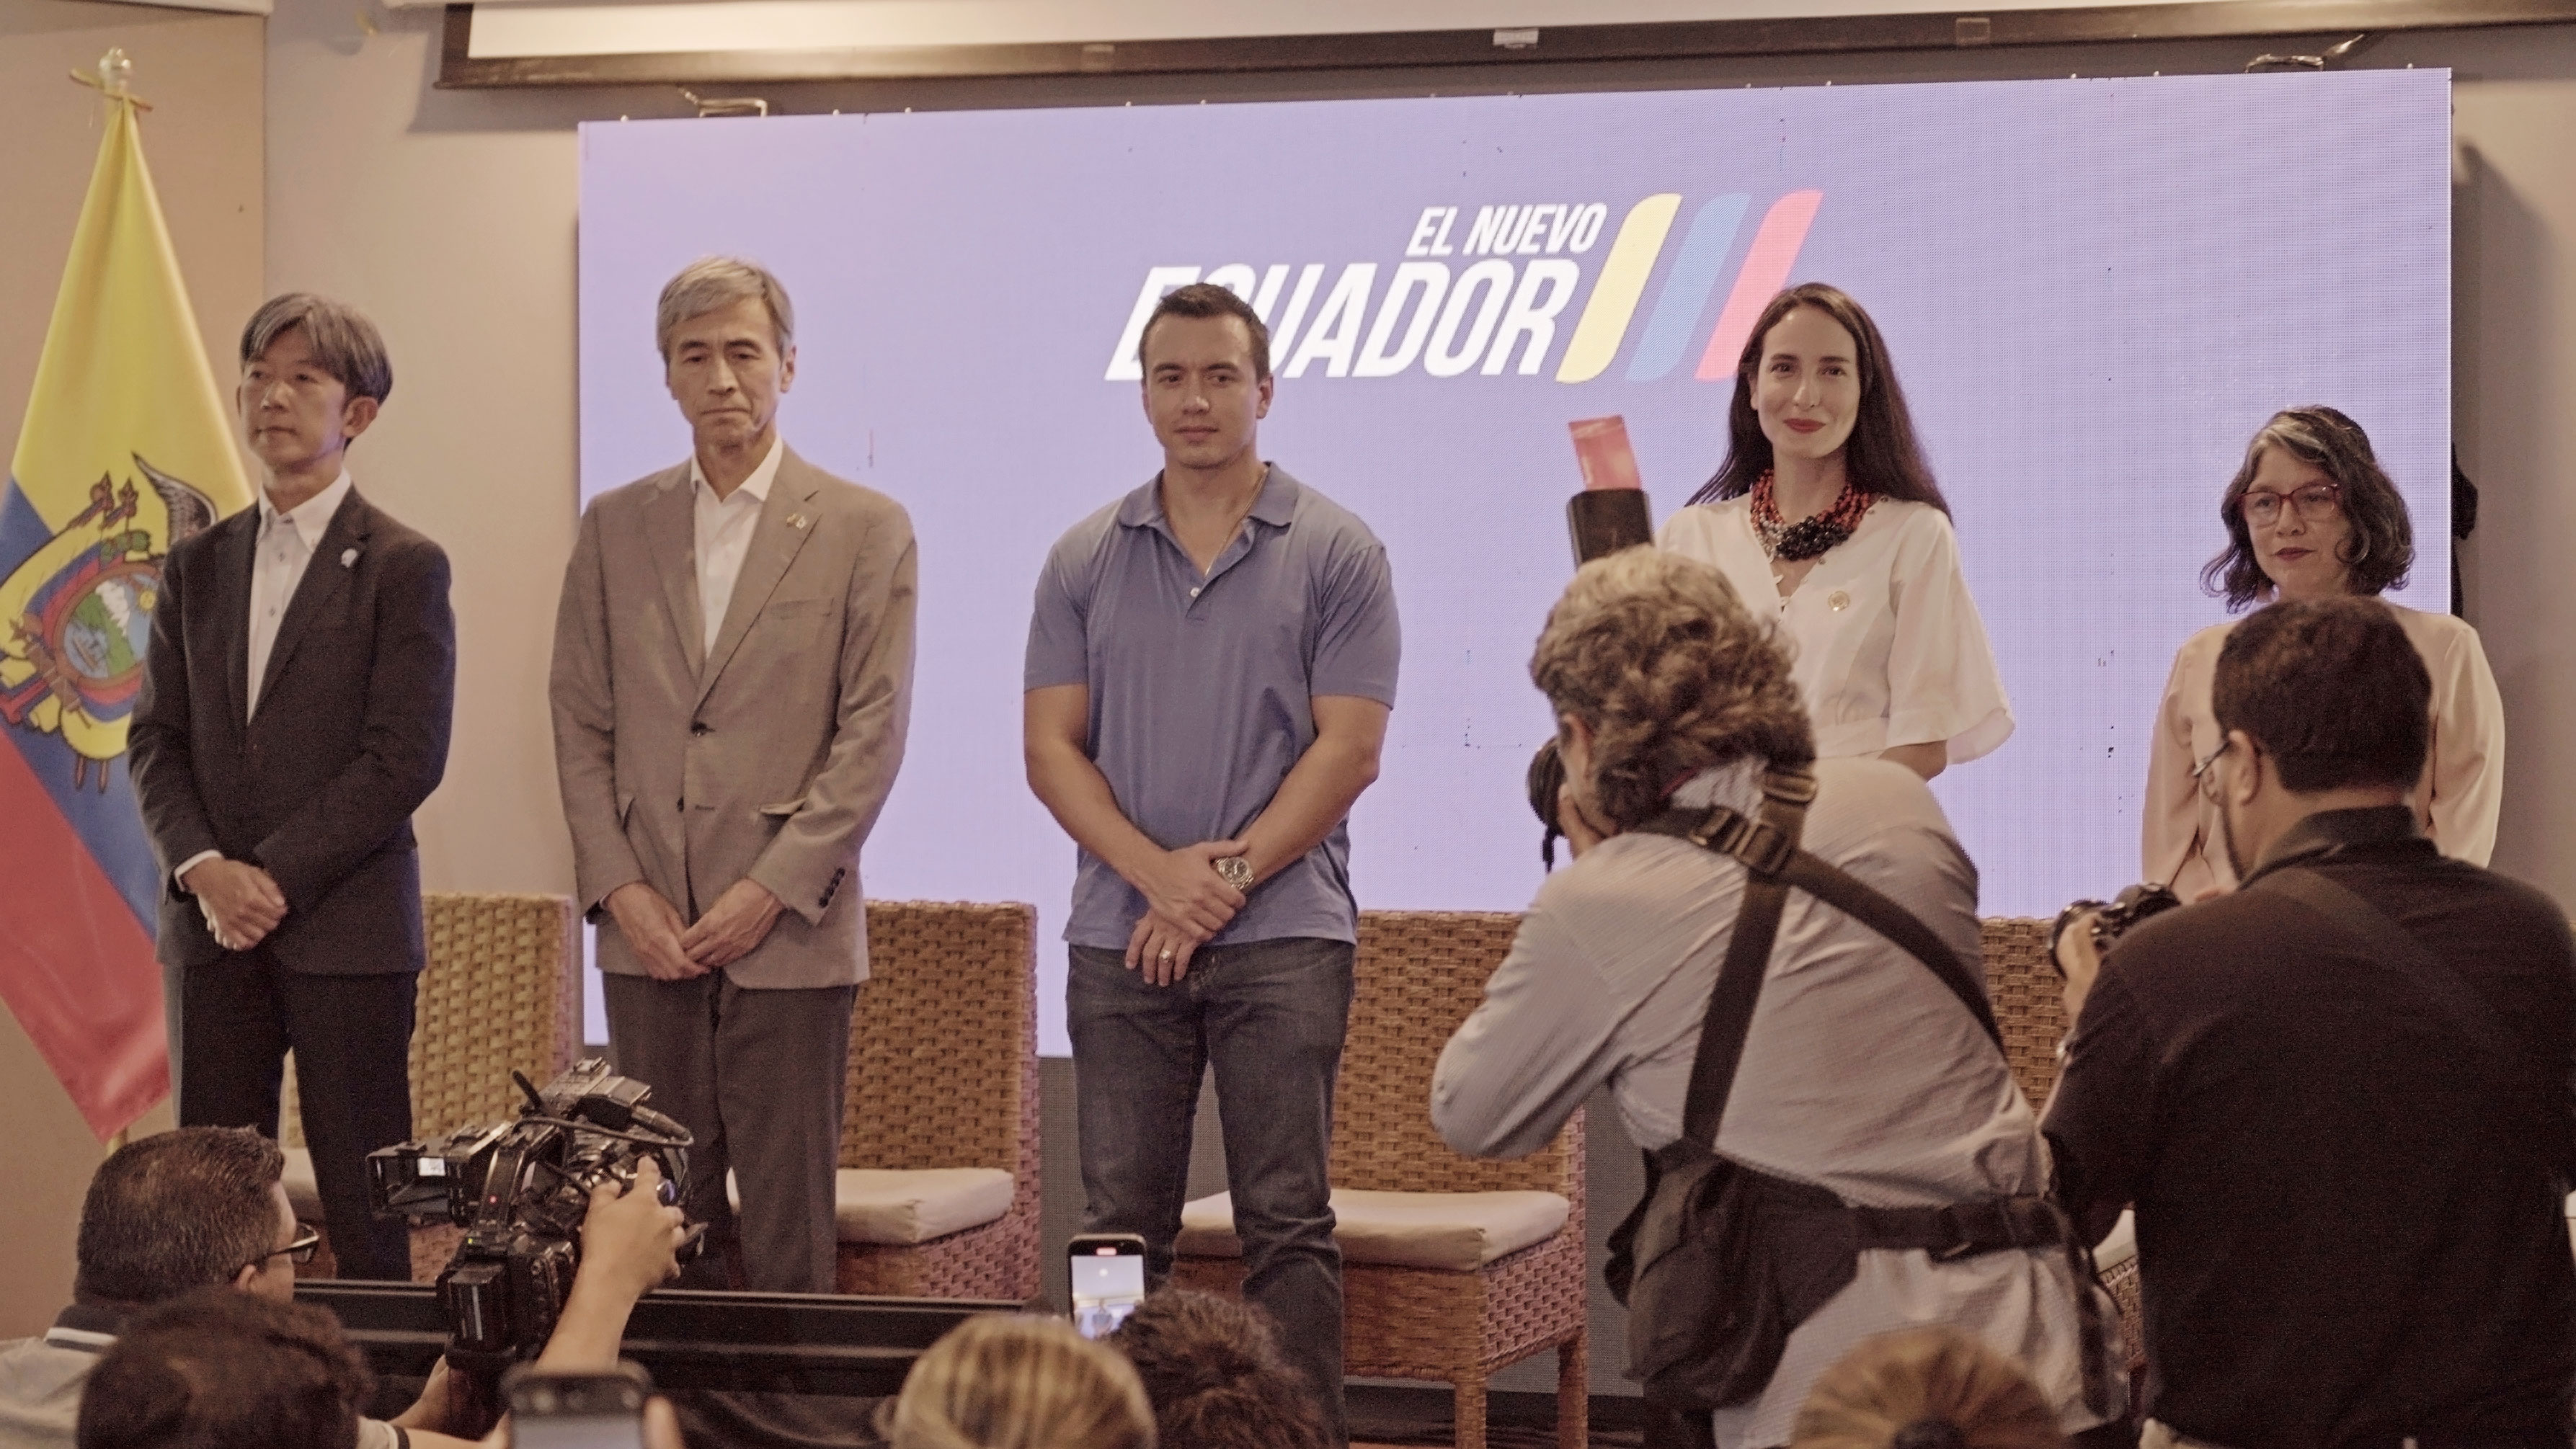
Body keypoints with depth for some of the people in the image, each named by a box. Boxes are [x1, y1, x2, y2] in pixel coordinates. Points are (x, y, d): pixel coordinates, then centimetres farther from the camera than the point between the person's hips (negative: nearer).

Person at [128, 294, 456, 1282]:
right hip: (212, 924, 5)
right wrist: (203, 867, -7)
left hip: (348, 929, -5)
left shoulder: (402, 567, -2)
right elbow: (156, 738, 11)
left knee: (364, 1203, -2)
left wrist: (276, 877, -13)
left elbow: (407, 757, -9)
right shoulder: (197, 567, 14)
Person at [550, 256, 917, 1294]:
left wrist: (772, 889, -11)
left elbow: (872, 734, -3)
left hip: (790, 933, -3)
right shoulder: (614, 527, 12)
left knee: (789, 1226, -2)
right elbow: (581, 727, 10)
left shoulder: (865, 529, 2)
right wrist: (620, 888, -3)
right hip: (648, 934, 3)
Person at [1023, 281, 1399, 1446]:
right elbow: (1052, 747, 4)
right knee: (1120, 1223, 4)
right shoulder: (1085, 561, 9)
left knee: (1286, 1220, -2)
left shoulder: (1336, 554, 2)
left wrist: (1228, 879, -11)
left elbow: (1348, 747, -4)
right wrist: (1159, 873, -10)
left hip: (1285, 932, -3)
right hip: (1120, 940, 3)